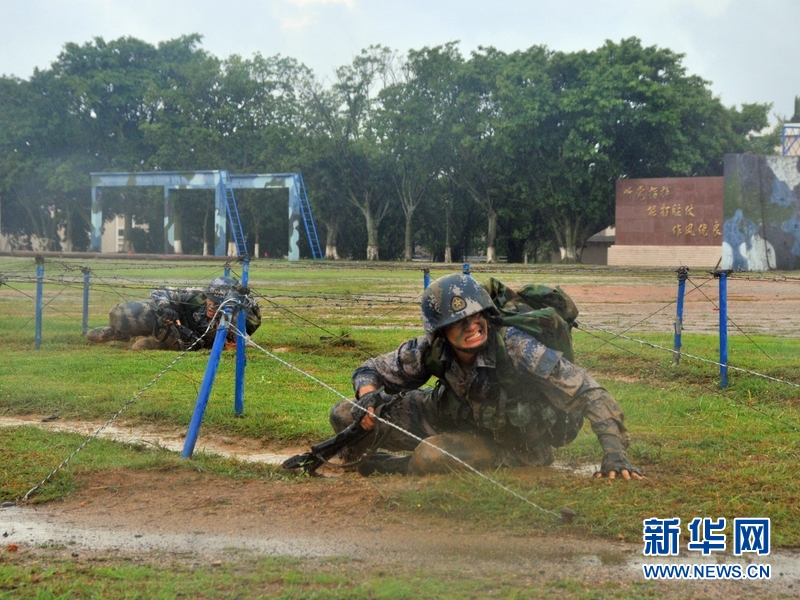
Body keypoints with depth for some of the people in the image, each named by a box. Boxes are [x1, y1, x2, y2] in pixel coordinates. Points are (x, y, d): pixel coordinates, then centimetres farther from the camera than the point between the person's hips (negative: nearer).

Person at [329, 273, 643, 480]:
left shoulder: (513, 345, -33)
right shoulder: (428, 351, -21)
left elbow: (585, 389, -33)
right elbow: (370, 370, -4)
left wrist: (614, 452, -42)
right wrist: (369, 397, -27)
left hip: (505, 440, -4)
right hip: (453, 417, 4)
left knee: (430, 458, -34)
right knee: (345, 415, -9)